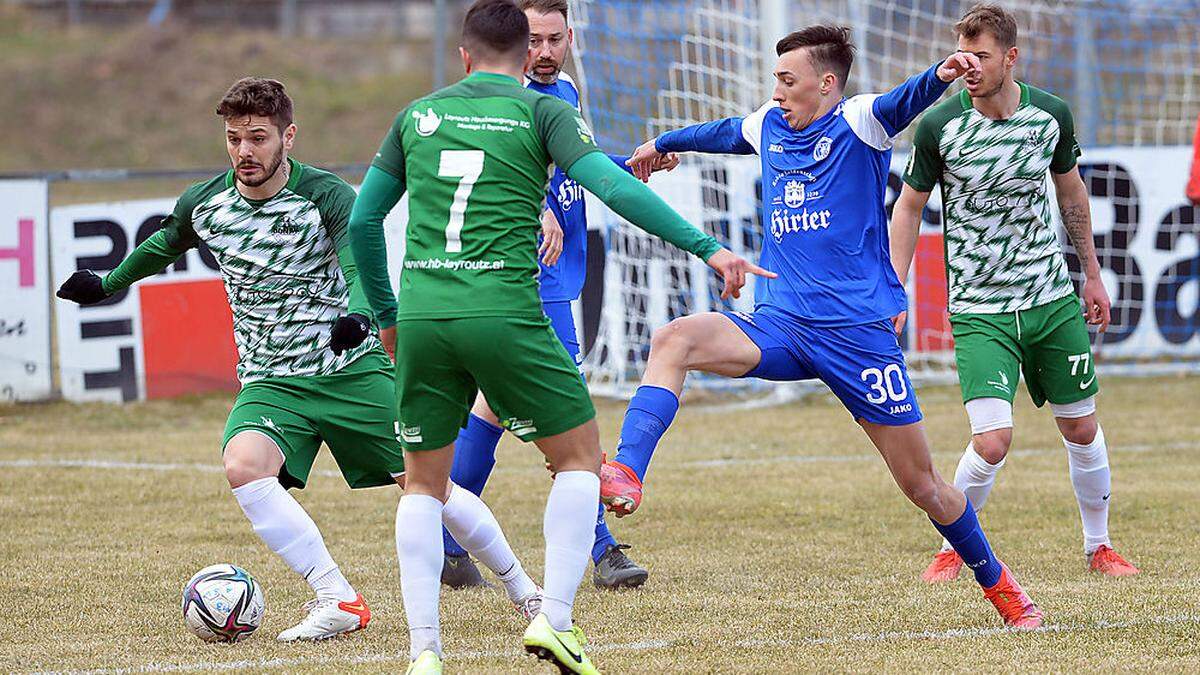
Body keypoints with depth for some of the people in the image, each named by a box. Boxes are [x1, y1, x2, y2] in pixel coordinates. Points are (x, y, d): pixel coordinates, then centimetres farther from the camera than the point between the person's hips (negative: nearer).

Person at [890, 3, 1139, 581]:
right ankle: (953, 549, 8)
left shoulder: (1052, 115, -4)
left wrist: (1092, 274, 20)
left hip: (1053, 299, 3)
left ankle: (1098, 546, 30)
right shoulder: (938, 125, -12)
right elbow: (909, 207, 1)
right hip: (979, 310, -3)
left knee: (1082, 430, 10)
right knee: (992, 441, -16)